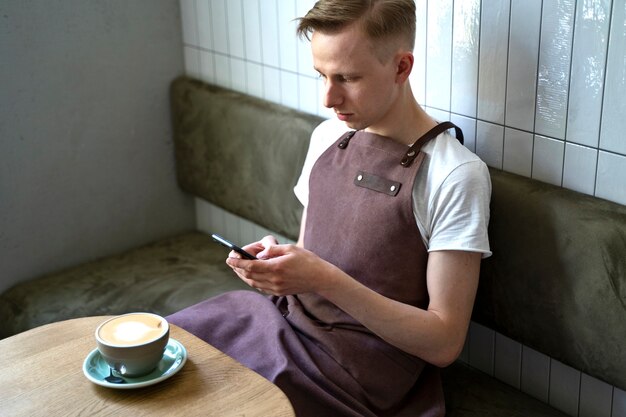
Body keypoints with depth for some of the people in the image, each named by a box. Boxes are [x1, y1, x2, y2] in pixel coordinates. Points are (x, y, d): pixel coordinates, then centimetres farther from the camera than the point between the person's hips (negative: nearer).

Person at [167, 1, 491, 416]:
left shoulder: (455, 175, -16)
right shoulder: (328, 135, 6)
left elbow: (444, 343, -16)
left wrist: (327, 280, -25)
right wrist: (277, 258, -8)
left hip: (354, 368, -6)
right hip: (284, 315, 7)